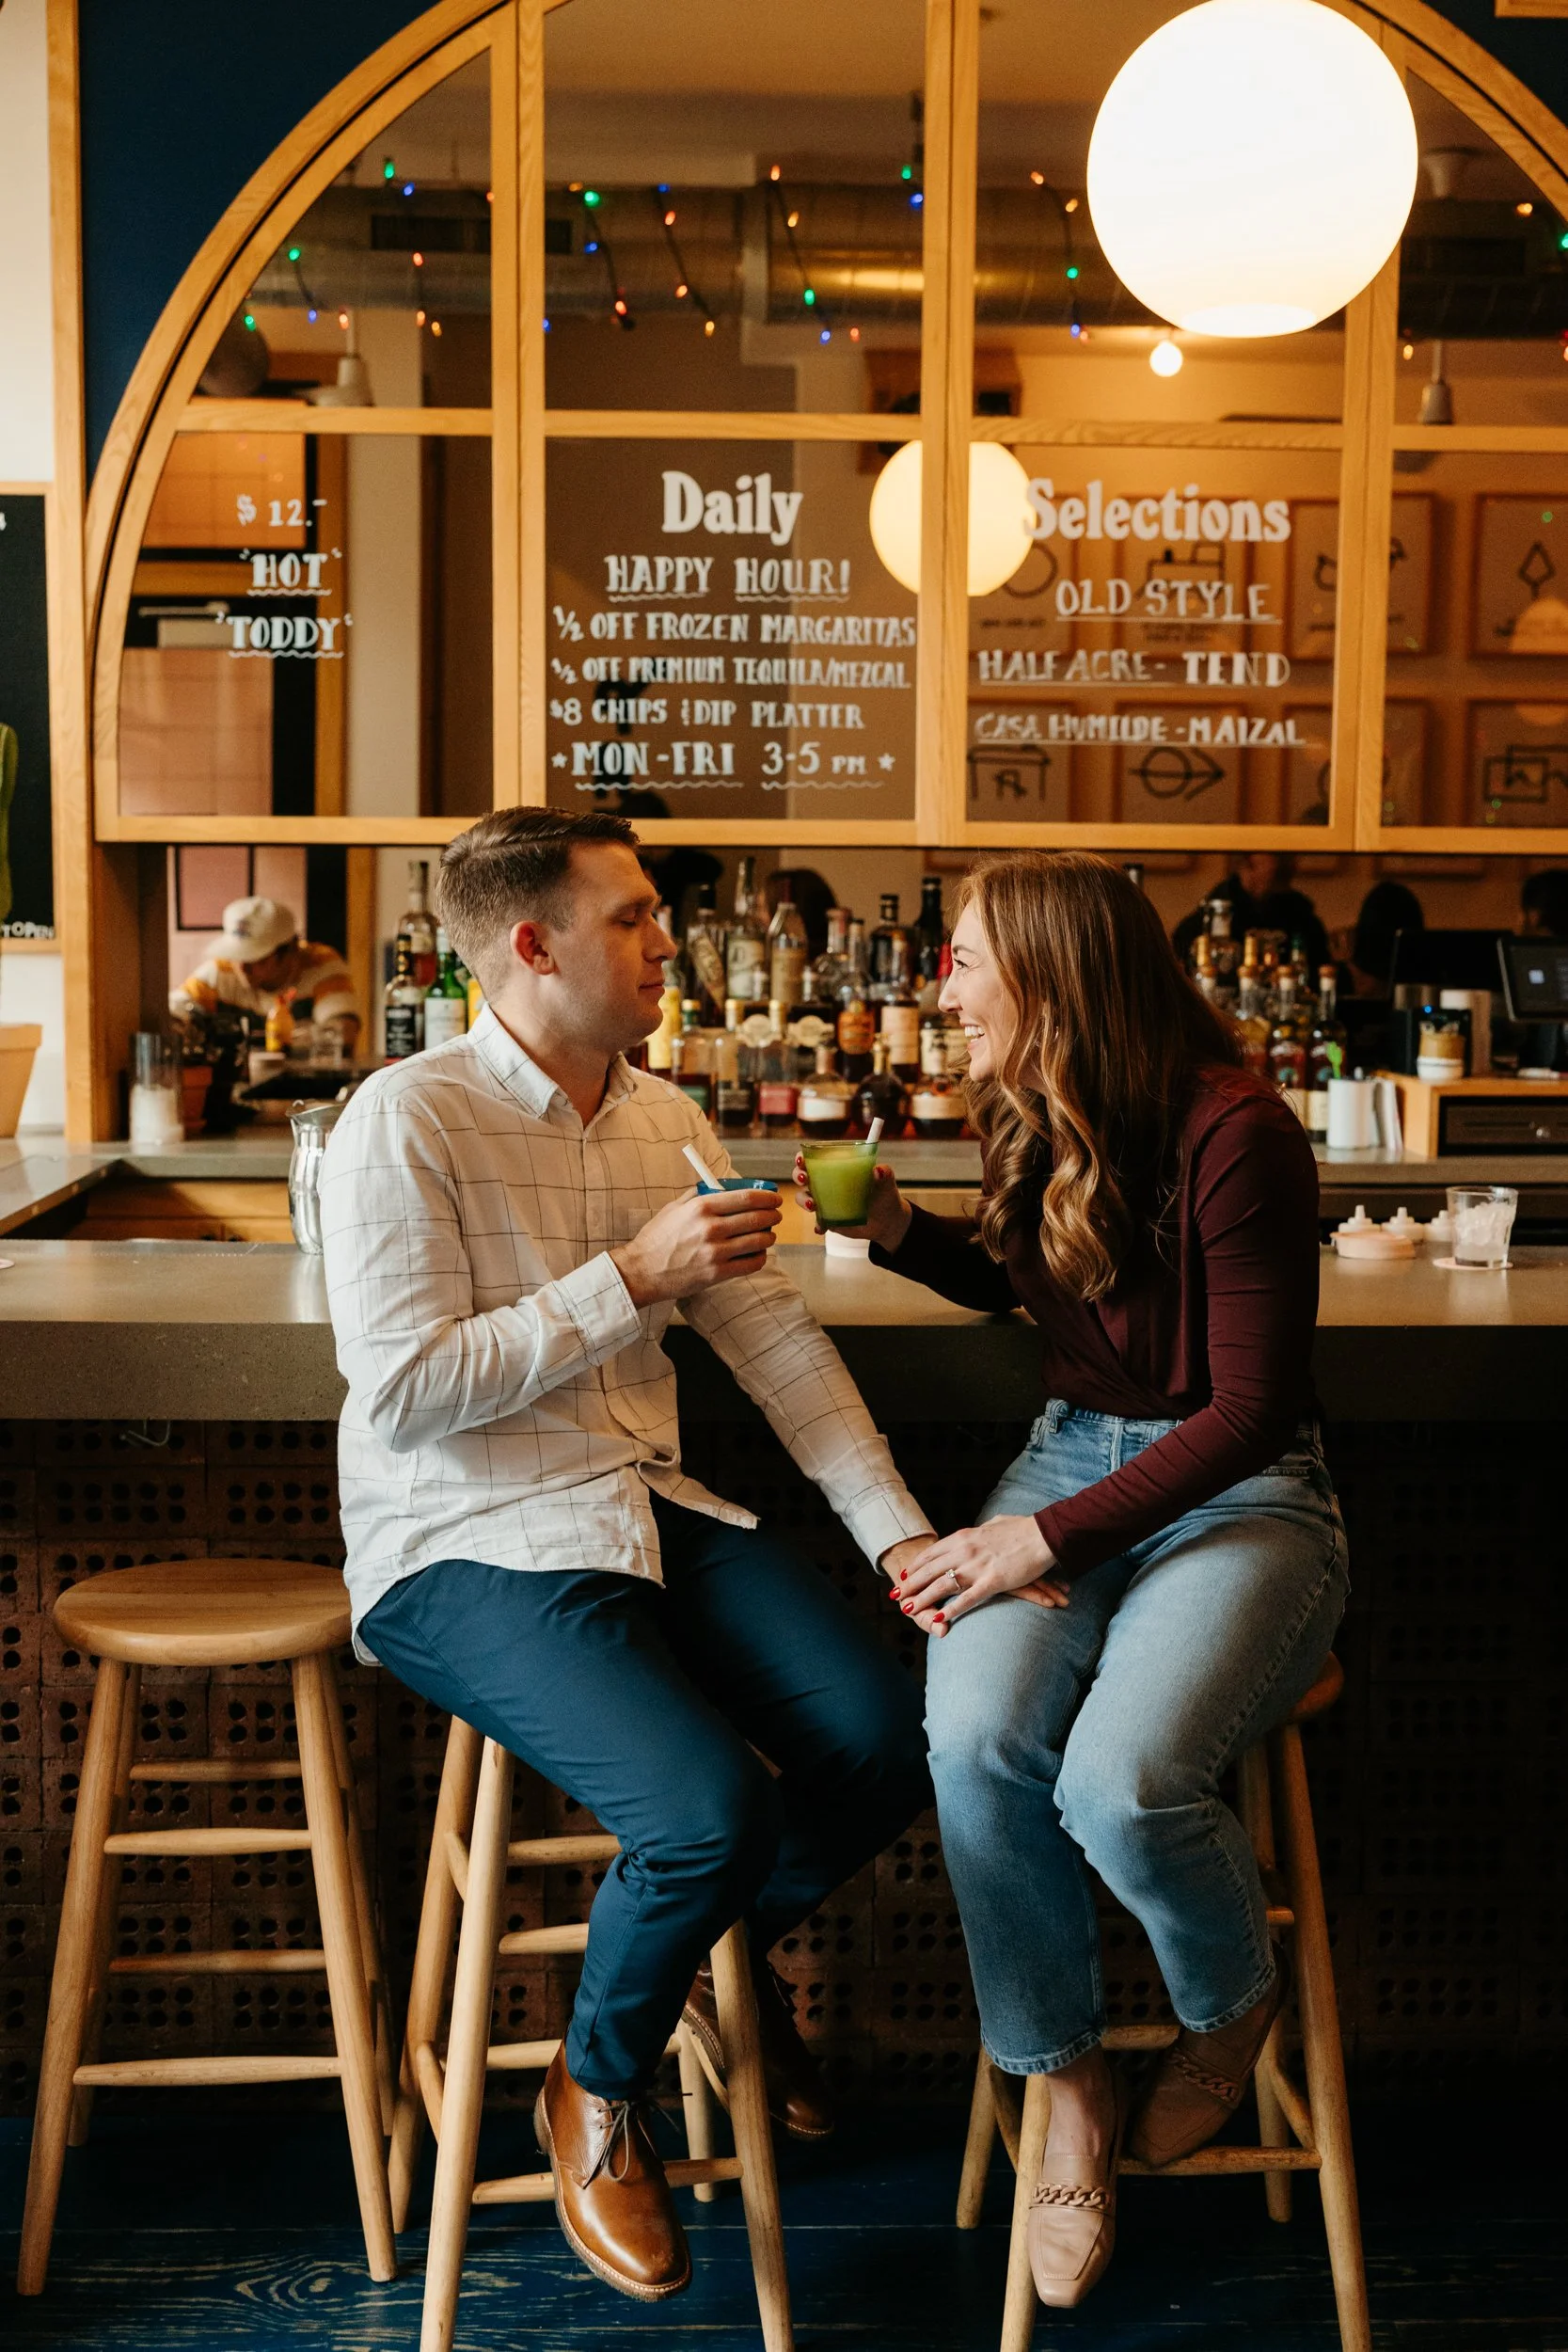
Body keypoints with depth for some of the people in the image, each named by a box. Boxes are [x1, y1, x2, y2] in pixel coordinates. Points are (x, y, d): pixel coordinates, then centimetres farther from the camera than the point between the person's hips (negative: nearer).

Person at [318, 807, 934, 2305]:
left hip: (648, 1511, 7)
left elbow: (773, 1336, 9)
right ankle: (596, 2092, 7)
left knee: (891, 1735, -13)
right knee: (710, 1804, -27)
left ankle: (731, 1948, 21)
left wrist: (902, 1532, 2)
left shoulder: (664, 1119, 10)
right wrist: (630, 1279, -20)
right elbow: (399, 1393, -20)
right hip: (464, 1549, -6)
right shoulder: (407, 1123, -13)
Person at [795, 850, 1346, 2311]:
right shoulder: (1029, 1119, 4)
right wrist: (898, 1229, 7)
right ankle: (1066, 2087, -1)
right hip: (1074, 1454, 6)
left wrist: (1051, 1535, -21)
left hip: (1240, 1491, -5)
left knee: (1118, 1784, -29)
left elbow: (1249, 1409, -17)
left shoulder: (1236, 1135, -18)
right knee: (976, 1745, -24)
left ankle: (1236, 2002, 8)